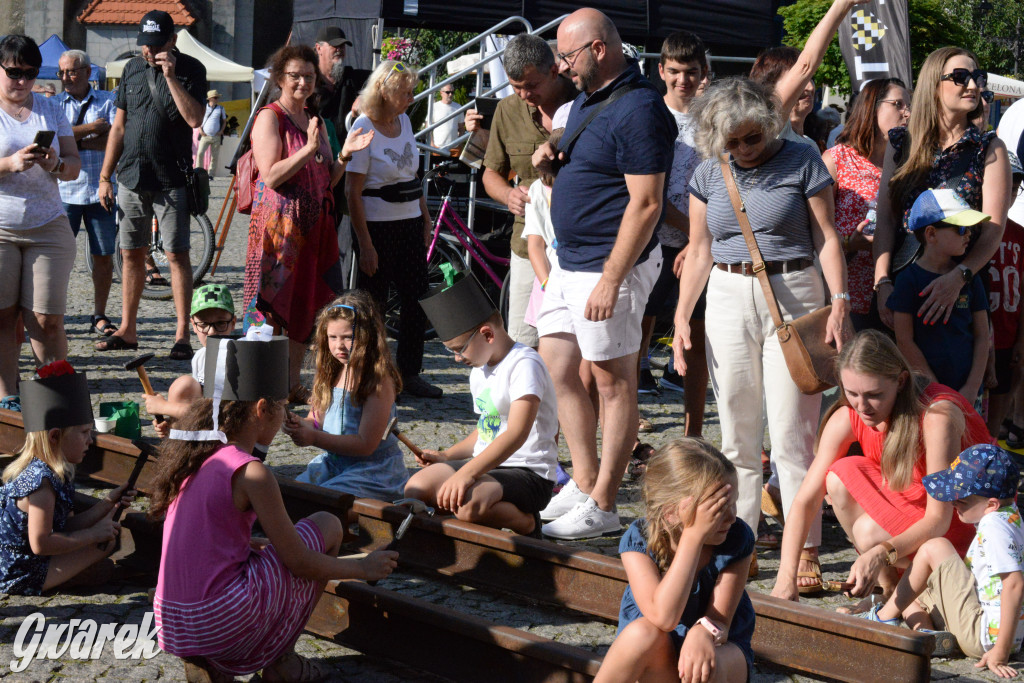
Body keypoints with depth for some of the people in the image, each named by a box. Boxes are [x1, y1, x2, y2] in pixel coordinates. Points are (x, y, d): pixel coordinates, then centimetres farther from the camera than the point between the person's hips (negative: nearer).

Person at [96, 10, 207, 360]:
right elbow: (119, 127, 15)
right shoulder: (132, 69, 12)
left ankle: (182, 334, -3)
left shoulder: (190, 69, -2)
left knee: (177, 255, -5)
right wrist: (105, 176, 13)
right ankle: (127, 329, 17)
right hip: (131, 177, 5)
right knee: (131, 253, 9)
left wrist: (171, 77, -20)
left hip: (171, 180, -5)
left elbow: (194, 118, -17)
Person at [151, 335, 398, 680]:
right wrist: (363, 568, 8)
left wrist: (265, 544, 35)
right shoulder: (251, 473, -13)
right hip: (219, 623, -8)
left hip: (170, 626, 8)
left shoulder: (191, 458, 10)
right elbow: (299, 562, -7)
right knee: (327, 525, 6)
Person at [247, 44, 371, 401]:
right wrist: (309, 150, -22)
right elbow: (272, 176, -16)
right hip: (278, 222, -7)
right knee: (274, 301, -8)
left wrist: (345, 154, 0)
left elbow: (328, 181, 17)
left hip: (314, 224, 7)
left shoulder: (315, 121, 17)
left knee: (306, 302, 8)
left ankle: (293, 384, 15)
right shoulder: (270, 117, -5)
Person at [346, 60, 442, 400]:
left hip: (410, 223, 7)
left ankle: (409, 373, 19)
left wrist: (426, 218, 15)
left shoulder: (404, 121, 9)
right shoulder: (364, 128, -13)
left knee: (417, 300, 7)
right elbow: (353, 191, -15)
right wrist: (365, 245, -17)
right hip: (377, 227, -7)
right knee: (373, 304, 1)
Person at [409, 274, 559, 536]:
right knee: (417, 486, -11)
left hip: (529, 474, -9)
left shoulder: (525, 365, -14)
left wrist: (466, 473, -34)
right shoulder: (479, 371, 17)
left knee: (468, 503, -35)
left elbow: (516, 434, -26)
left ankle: (526, 523, -5)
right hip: (487, 464, 9)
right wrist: (446, 456, 15)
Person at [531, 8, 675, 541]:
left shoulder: (639, 109, -18)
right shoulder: (585, 98, 12)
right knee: (556, 367, 12)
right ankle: (584, 481, 23)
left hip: (609, 263, -10)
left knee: (613, 381, -1)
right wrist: (554, 158, 4)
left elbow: (646, 203, -22)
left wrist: (611, 279, -24)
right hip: (568, 259, 10)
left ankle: (602, 505, 5)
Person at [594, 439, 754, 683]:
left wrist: (703, 632, -42)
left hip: (720, 650, 0)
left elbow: (719, 620, -15)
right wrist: (693, 536, -34)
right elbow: (662, 618, -32)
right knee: (644, 632, -34)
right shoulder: (638, 540, -18)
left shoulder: (737, 538, -14)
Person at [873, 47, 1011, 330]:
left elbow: (993, 230, -6)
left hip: (963, 291, -2)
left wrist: (957, 278, -22)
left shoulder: (990, 148, 3)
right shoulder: (900, 144, 10)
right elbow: (885, 220, 4)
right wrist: (882, 283, -10)